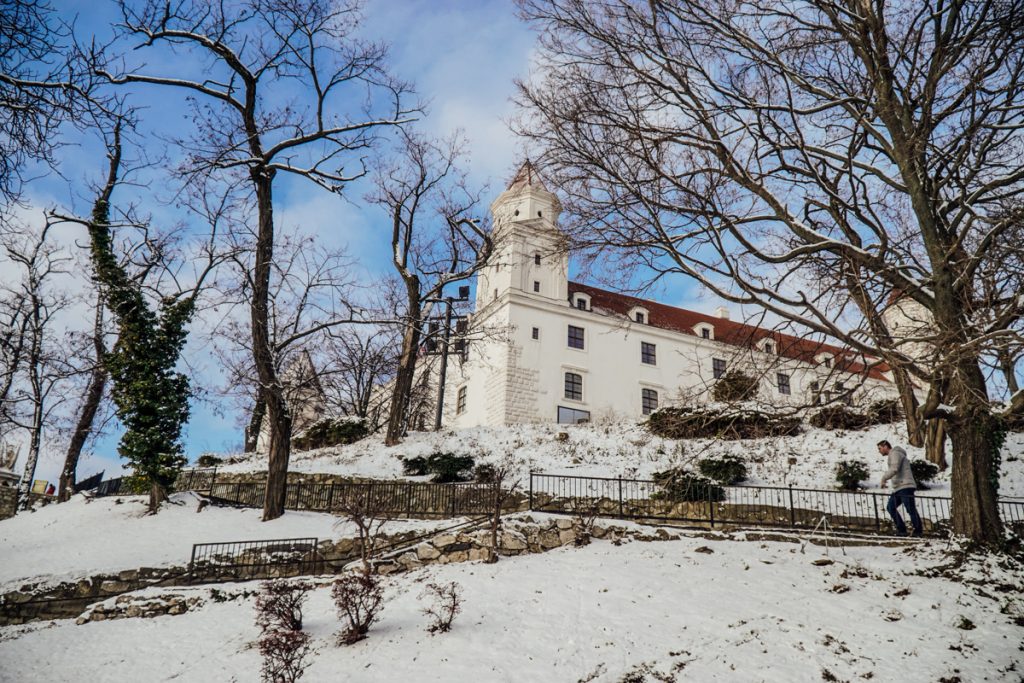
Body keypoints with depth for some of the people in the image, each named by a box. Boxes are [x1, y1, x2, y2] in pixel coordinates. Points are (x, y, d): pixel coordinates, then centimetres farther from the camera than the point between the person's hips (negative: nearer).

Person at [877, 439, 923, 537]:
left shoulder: (895, 453, -7)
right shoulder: (892, 455, 24)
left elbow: (894, 469, -21)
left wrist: (883, 479, -18)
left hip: (905, 487, -10)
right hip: (898, 488, 10)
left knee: (911, 510, -7)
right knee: (891, 507, 4)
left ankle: (918, 531, -2)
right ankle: (901, 530, 4)